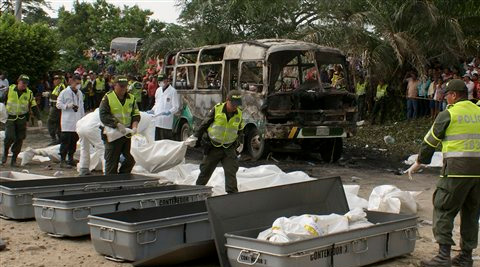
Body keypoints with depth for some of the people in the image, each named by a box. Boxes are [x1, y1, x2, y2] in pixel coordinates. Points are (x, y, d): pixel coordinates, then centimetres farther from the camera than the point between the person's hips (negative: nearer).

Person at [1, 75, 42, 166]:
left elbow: (34, 107, 5)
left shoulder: (29, 93, 2)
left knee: (19, 139, -1)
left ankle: (14, 158, 13)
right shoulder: (9, 89, 0)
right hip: (10, 118, -1)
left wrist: (39, 119, -4)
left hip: (22, 119, 1)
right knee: (10, 137, -16)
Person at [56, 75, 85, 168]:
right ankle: (62, 161, -5)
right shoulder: (65, 92, -2)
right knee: (66, 141, -8)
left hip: (77, 122, 6)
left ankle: (71, 159, 19)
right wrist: (68, 106, -18)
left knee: (74, 141, 9)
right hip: (67, 121, -6)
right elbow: (58, 104, -3)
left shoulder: (80, 93, 16)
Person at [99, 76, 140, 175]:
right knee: (111, 163, 2)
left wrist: (134, 126, -8)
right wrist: (117, 124, -22)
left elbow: (136, 114, 11)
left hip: (127, 134, 5)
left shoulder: (131, 98, 11)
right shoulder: (108, 98, -3)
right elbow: (103, 115, -12)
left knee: (130, 160, 6)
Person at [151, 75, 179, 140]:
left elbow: (176, 107, -7)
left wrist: (169, 112, -23)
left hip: (166, 122, -6)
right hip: (156, 120, 7)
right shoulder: (158, 90, 15)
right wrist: (152, 110, 12)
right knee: (156, 140, 9)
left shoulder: (172, 91, -6)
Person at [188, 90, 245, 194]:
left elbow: (240, 130, 15)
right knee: (205, 170, 10)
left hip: (229, 148, 2)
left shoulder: (239, 114, -2)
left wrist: (241, 142, 8)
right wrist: (195, 136, -7)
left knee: (231, 172, -6)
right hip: (213, 147, -1)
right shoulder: (217, 109, -12)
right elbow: (204, 124, -4)